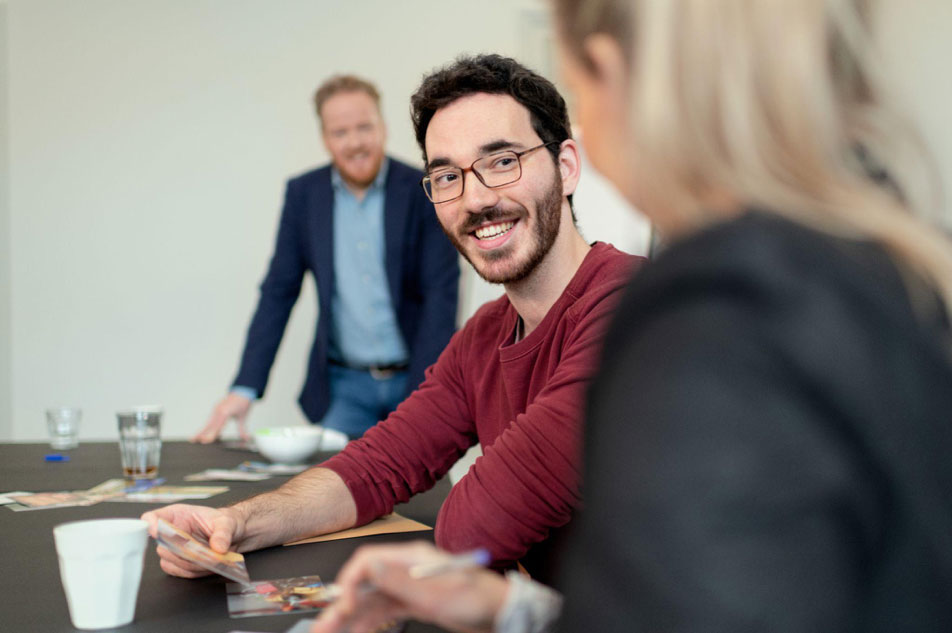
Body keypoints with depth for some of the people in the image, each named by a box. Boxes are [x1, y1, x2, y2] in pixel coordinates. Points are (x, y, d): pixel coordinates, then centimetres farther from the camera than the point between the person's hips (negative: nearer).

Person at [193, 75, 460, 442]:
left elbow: (441, 297, -9)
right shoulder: (303, 194, 4)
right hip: (344, 386, 2)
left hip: (415, 379, -1)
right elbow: (278, 293, 5)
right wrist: (244, 388, -4)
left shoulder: (426, 192, -5)